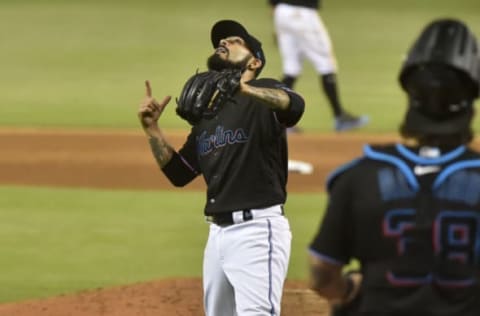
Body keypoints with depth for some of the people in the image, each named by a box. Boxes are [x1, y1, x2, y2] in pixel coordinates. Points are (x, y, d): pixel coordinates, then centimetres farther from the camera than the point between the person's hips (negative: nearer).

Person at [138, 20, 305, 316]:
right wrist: (152, 129, 9)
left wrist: (244, 89, -45)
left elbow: (294, 105, -27)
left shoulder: (264, 95, -3)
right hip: (218, 233, 9)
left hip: (258, 229, -9)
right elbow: (179, 173, 21)